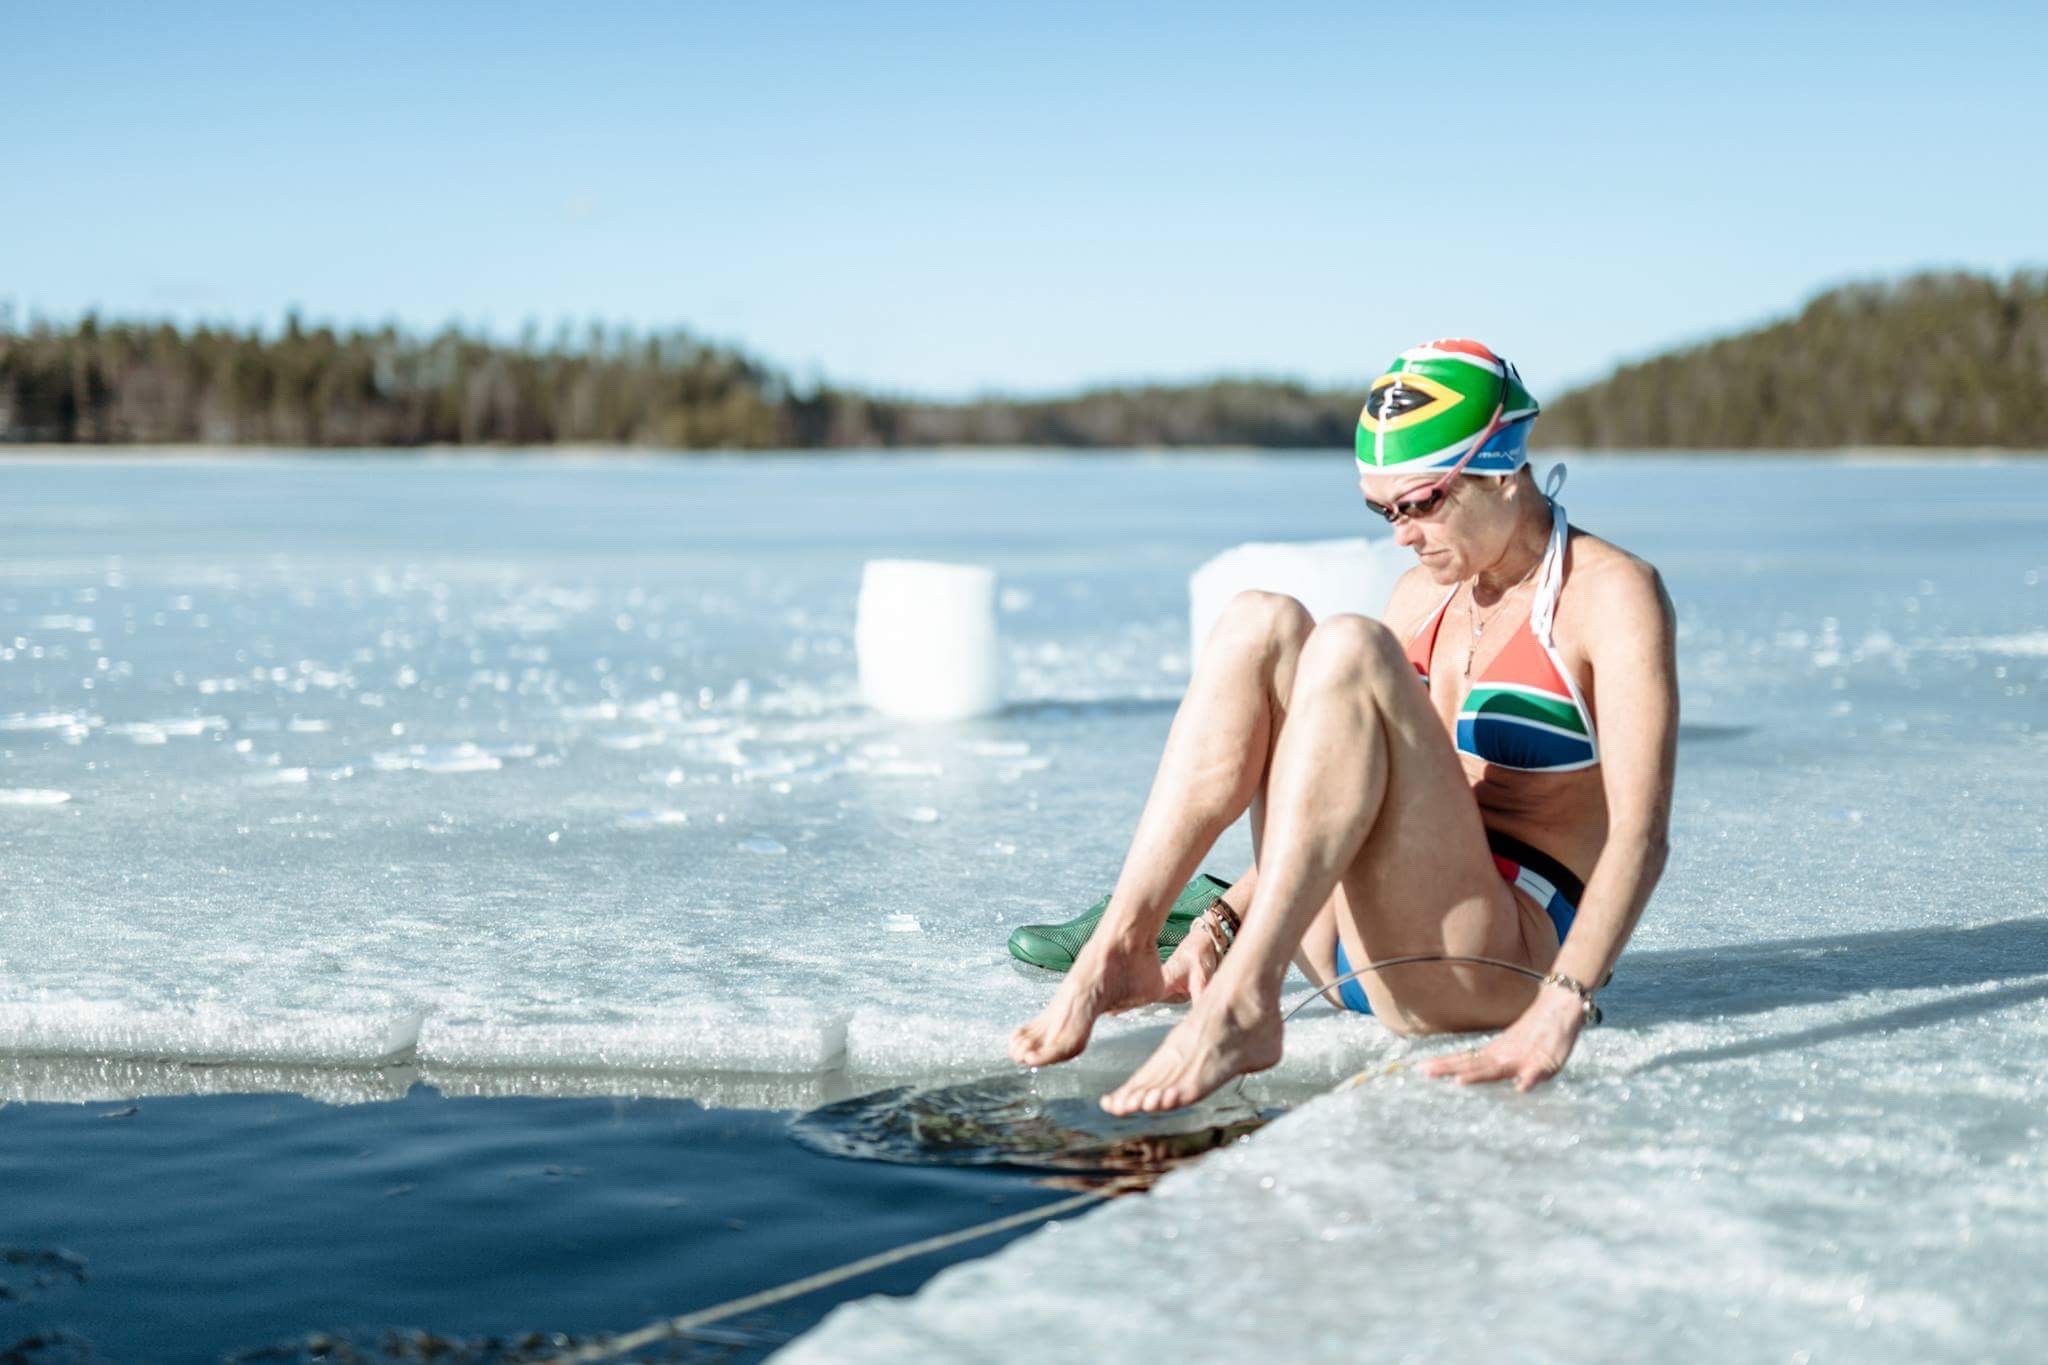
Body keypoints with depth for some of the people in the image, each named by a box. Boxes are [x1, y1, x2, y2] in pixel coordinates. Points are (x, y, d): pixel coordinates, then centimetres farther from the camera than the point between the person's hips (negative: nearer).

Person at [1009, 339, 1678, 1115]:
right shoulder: (1422, 596, 16)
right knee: (1260, 625, -9)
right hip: (1357, 953, 7)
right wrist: (1222, 927, 7)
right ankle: (1118, 950, -20)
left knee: (1348, 651, -25)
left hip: (1507, 961, -6)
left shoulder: (1612, 593, -5)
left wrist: (1560, 1011, -31)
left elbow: (1639, 833, -17)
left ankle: (1240, 1005, -37)